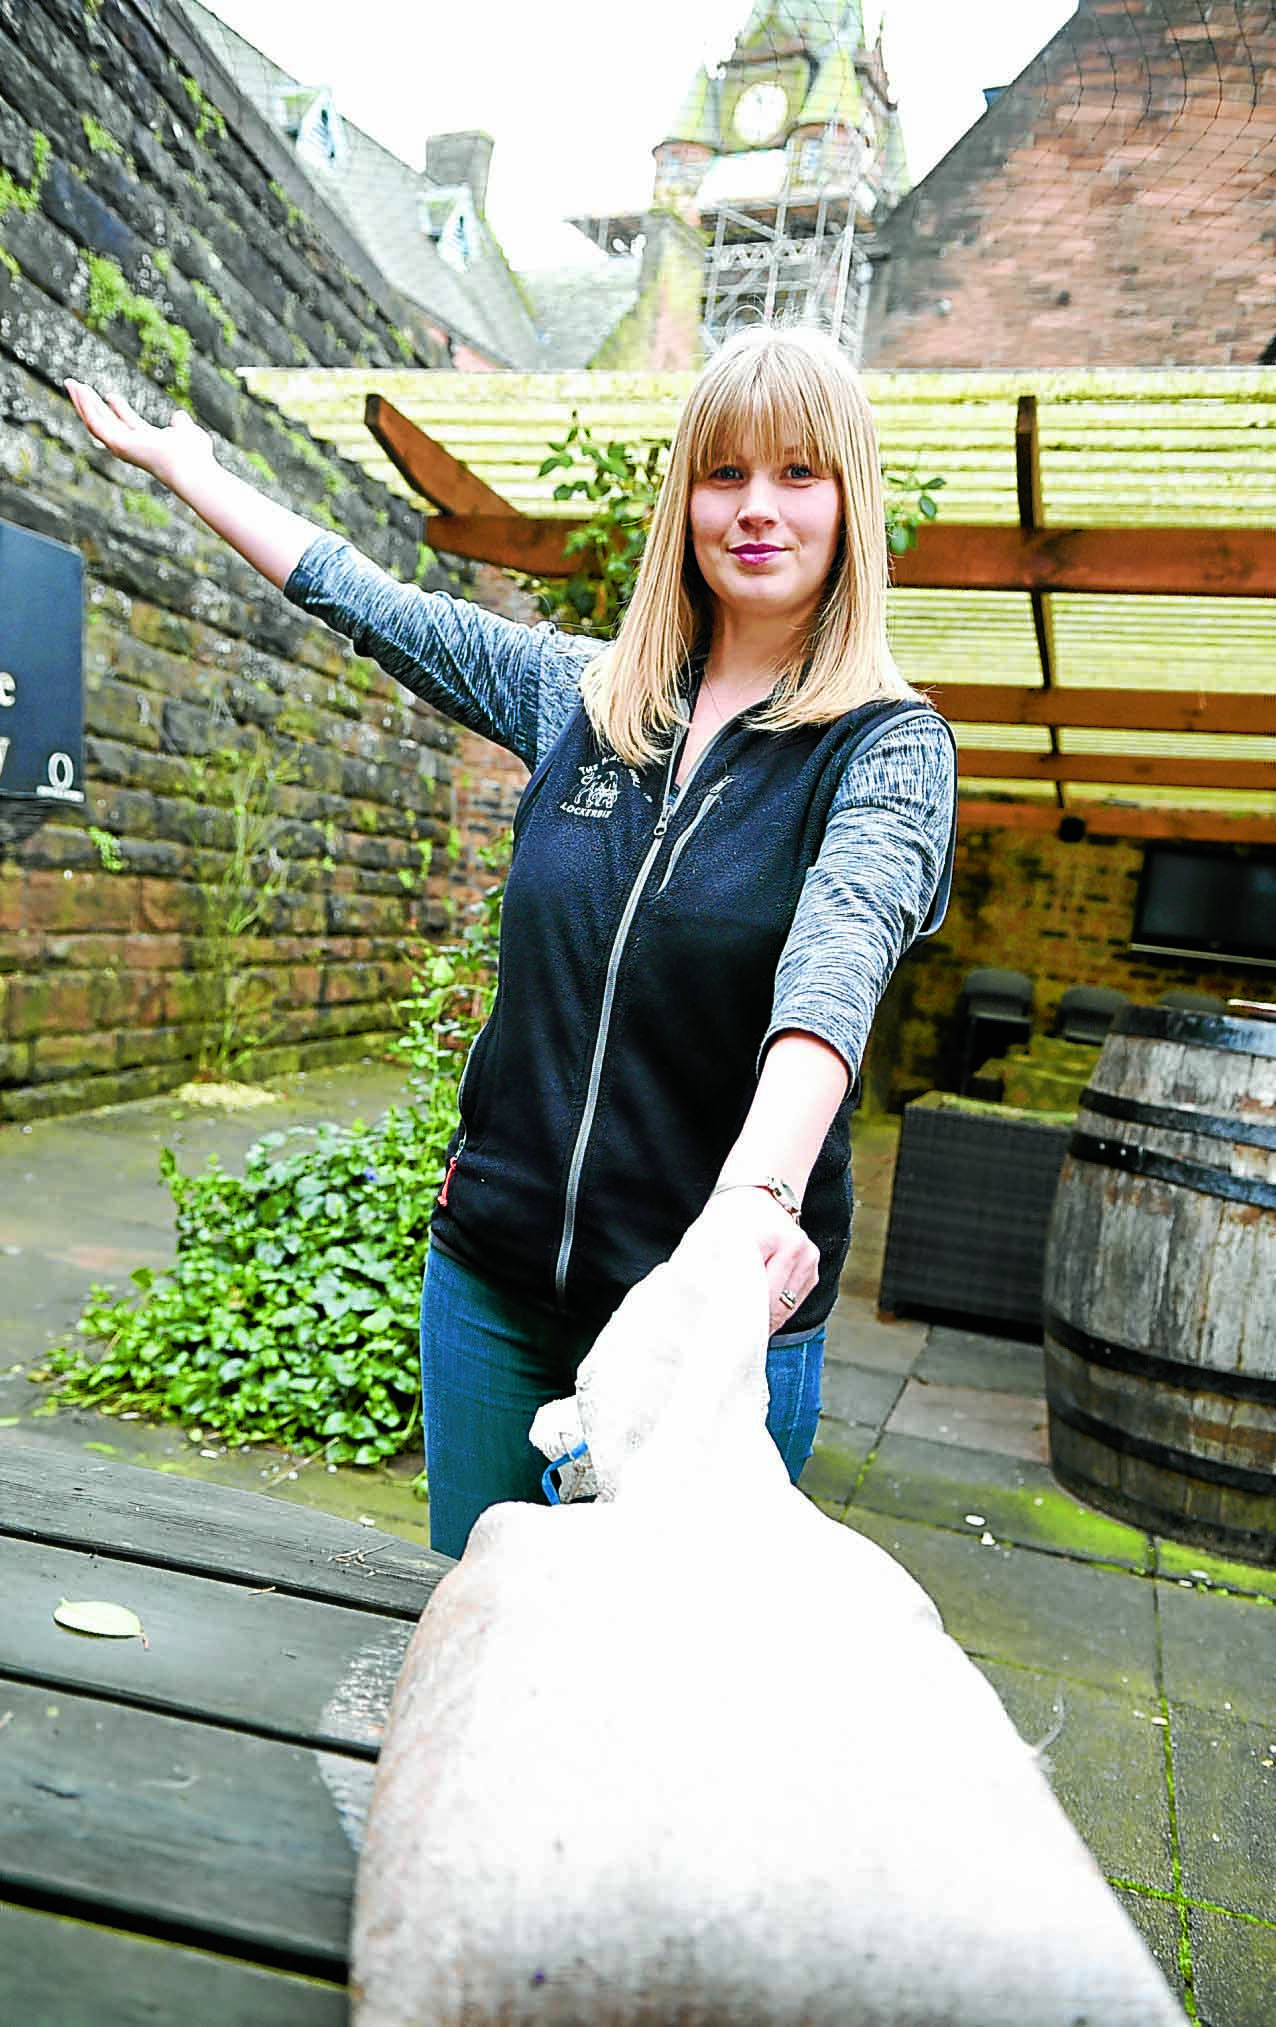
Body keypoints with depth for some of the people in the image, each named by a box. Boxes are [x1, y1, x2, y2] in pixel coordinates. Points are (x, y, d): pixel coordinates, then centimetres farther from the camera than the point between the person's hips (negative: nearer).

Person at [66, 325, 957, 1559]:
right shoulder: (586, 695, 6)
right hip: (493, 1280, 4)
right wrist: (185, 466, 27)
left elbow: (834, 965, -26)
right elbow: (372, 606, 17)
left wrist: (759, 1192, -42)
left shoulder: (890, 747, -7)